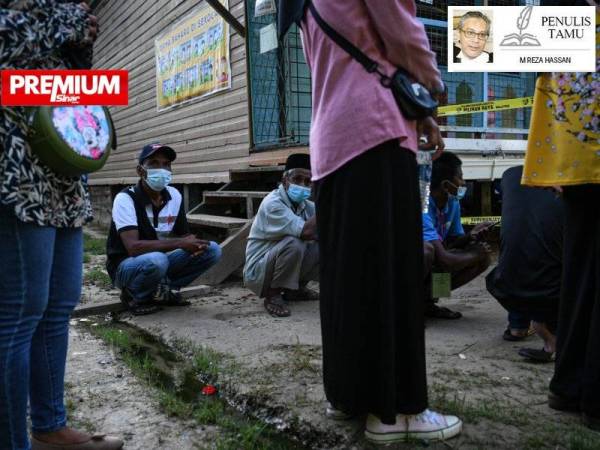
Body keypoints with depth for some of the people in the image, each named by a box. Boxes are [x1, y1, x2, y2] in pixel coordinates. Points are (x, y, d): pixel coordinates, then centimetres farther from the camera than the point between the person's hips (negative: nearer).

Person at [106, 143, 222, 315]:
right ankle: (134, 295, -7)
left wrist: (195, 243, -18)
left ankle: (163, 290, 0)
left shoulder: (174, 195, -2)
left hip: (159, 260, 6)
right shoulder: (125, 198, -19)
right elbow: (133, 247, -30)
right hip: (127, 265, -6)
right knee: (156, 260, -39)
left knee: (212, 250, -9)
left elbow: (185, 234, 7)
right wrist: (179, 243, -32)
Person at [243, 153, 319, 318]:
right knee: (293, 244, -33)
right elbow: (306, 232, -34)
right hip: (258, 271, -8)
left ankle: (295, 289, 10)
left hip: (287, 267, 8)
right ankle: (273, 295, -13)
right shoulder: (272, 203, -23)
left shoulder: (306, 204, 1)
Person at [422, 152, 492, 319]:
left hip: (431, 265, 8)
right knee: (426, 249, -39)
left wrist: (470, 237, -13)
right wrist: (475, 254, -16)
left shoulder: (453, 203, -2)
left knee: (483, 259, -3)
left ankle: (427, 299, 0)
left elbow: (453, 242, 9)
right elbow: (443, 259, -33)